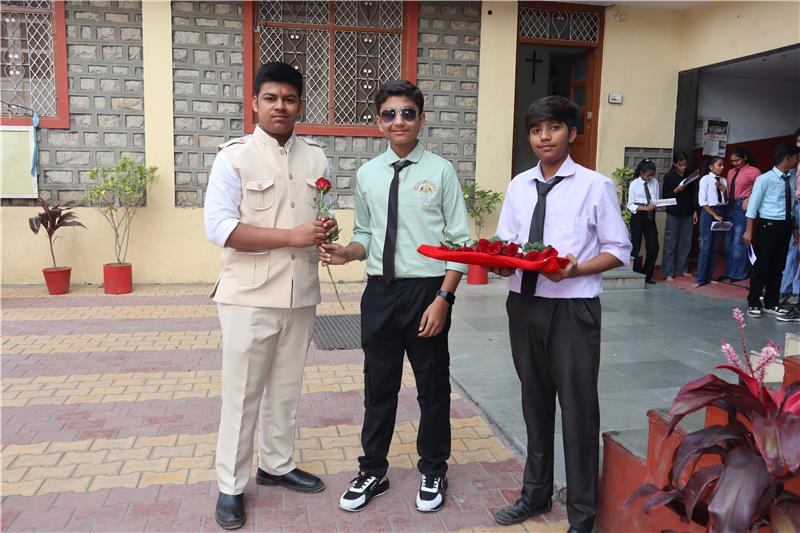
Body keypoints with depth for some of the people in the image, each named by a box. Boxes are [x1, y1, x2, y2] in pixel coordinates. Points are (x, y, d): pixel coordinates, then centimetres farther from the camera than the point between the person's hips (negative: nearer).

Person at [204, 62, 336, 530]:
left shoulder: (317, 158, 8)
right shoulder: (234, 156, -5)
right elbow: (220, 227, -14)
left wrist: (328, 229, -7)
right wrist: (291, 236, -20)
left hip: (300, 295, 4)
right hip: (249, 296, -4)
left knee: (286, 389, 16)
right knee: (242, 394, 5)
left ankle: (277, 464, 35)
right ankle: (231, 485, 21)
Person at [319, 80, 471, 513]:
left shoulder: (441, 172, -6)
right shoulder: (366, 175, 4)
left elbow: (460, 242, -6)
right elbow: (365, 234, 12)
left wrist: (443, 298, -14)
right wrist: (348, 252, -10)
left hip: (428, 291, -3)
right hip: (379, 292, 3)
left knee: (433, 387, 13)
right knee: (378, 387, 15)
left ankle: (433, 472, 36)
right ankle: (372, 472, 34)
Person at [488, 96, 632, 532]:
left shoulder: (595, 186, -5)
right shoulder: (518, 185, 8)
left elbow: (618, 251, -4)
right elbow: (505, 243, 12)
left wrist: (574, 269, -21)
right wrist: (501, 262, -11)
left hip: (572, 308, -4)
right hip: (523, 305, 5)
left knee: (577, 408, 5)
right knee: (534, 402, 18)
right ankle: (536, 492, 38)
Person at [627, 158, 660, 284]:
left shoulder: (655, 183, 4)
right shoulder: (634, 184, -7)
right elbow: (631, 205, -7)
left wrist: (656, 205, -14)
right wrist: (645, 208, -20)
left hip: (650, 217, 4)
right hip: (638, 216, -4)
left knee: (653, 247, 2)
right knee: (635, 247, 3)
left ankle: (647, 275, 17)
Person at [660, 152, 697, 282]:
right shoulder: (669, 177, -1)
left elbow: (694, 195, 13)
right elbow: (664, 196, -2)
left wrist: (695, 211, 9)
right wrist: (676, 190, -17)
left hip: (687, 214, 4)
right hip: (673, 214, -4)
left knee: (685, 242, 6)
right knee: (670, 243, -3)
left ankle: (682, 269, 18)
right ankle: (668, 273, -1)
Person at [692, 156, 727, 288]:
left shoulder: (723, 180, 9)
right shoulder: (705, 179, -5)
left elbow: (726, 201, 13)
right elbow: (702, 201, -9)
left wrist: (724, 190, -4)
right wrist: (715, 215, -13)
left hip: (721, 212, 5)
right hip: (708, 213, -5)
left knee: (715, 247, 7)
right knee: (705, 246, -5)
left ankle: (709, 277, 14)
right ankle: (700, 279, 0)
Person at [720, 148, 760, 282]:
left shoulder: (754, 172, -4)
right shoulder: (731, 172, 16)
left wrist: (749, 200, -16)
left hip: (742, 207, -6)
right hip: (730, 206, 6)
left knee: (738, 241, -5)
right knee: (728, 241, 8)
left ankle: (739, 274, 5)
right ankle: (729, 272, 16)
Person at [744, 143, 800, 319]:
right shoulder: (765, 179, -12)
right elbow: (753, 205, -11)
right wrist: (749, 230, -13)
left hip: (785, 226, 6)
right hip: (768, 225, -6)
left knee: (778, 266, 12)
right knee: (762, 265, -1)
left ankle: (771, 304, 23)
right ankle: (753, 304, 10)